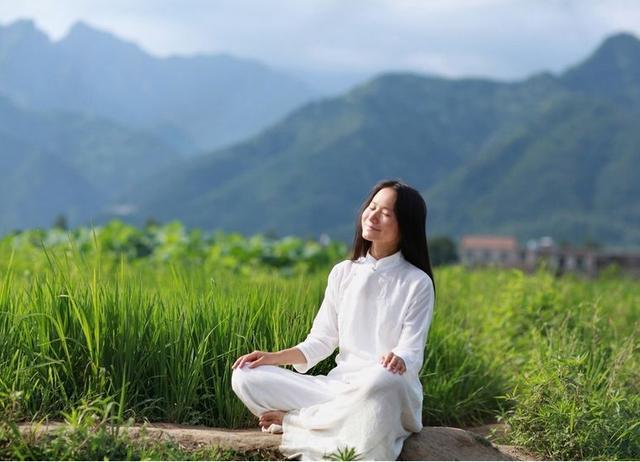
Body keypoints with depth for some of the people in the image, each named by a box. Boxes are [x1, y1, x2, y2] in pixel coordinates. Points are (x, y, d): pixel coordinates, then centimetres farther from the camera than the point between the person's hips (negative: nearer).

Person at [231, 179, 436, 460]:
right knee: (246, 377, -11)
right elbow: (321, 341, 10)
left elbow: (411, 353, -11)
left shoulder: (417, 283, -3)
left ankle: (292, 419, -20)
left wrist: (397, 361, -35)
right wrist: (274, 357, -6)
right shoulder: (343, 273, 10)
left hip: (389, 391, -3)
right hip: (339, 385, 3)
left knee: (382, 379, -42)